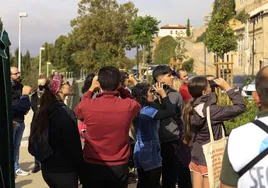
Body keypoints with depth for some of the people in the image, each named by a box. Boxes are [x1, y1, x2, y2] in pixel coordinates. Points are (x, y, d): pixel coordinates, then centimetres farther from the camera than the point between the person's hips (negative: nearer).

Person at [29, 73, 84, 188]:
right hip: (64, 170, -7)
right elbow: (74, 146, -18)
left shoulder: (43, 111, 4)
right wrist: (81, 169, -8)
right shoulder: (66, 113, -19)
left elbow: (35, 140, 11)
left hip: (47, 168, 8)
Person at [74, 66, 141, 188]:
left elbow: (77, 111, 11)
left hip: (93, 167, 0)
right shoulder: (129, 106, -14)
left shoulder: (87, 106, -15)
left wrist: (91, 89, 11)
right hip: (119, 168, 0)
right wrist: (121, 89, 5)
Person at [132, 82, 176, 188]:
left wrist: (161, 97, 6)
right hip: (150, 152, -8)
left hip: (140, 151, 9)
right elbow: (171, 112, -25)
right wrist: (163, 94, -16)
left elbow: (162, 111, 15)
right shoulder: (148, 111, -21)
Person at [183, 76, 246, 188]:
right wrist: (227, 87, -15)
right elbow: (240, 107, -23)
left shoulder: (192, 108, -2)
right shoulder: (210, 110, -24)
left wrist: (206, 83, 7)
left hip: (197, 156, 8)